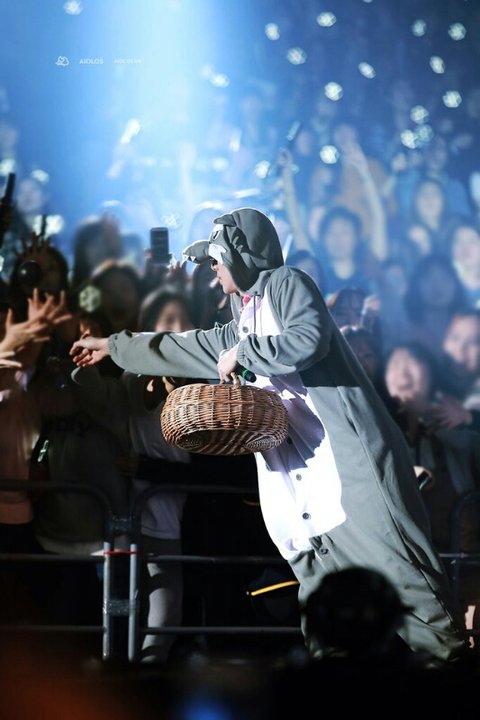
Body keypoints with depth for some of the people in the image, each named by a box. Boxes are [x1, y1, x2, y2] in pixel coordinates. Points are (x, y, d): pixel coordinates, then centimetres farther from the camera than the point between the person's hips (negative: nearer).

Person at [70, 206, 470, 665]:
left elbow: (307, 339, -19)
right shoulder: (244, 323, 25)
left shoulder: (288, 283, -1)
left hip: (347, 452, -9)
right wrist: (114, 346, 43)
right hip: (302, 470, 9)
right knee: (317, 572, 4)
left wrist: (243, 352, -8)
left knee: (387, 558, -16)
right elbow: (192, 349, 37)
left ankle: (449, 649, -16)